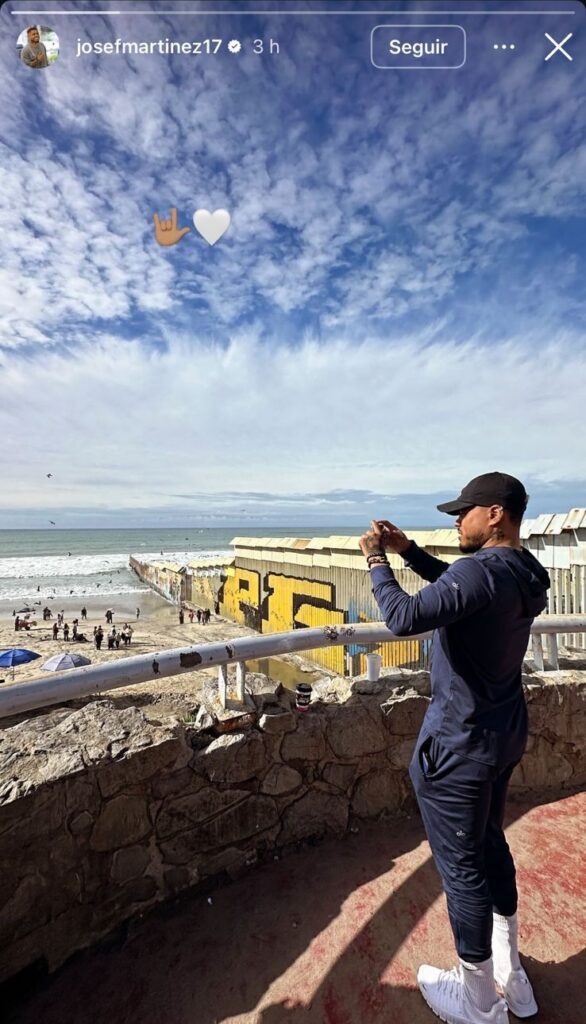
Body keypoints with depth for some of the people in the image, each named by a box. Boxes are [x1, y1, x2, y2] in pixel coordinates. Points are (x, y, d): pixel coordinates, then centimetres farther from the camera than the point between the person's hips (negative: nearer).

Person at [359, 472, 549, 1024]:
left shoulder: (484, 571, -28)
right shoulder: (521, 572, 2)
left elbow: (404, 618, -33)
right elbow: (452, 585, 16)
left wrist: (376, 560, -19)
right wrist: (406, 550, 5)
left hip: (459, 745, -9)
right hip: (504, 734, 9)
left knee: (462, 865, 11)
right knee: (491, 845, 26)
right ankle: (512, 978, 46)